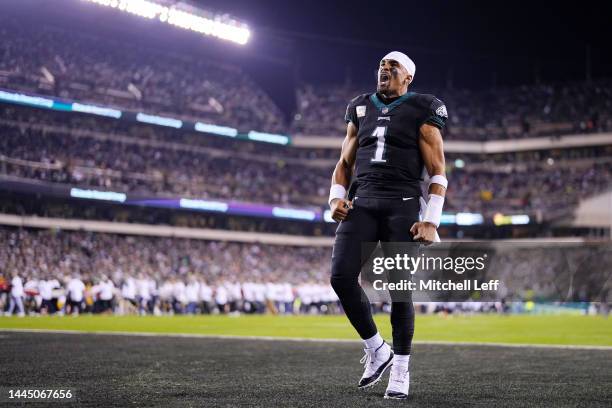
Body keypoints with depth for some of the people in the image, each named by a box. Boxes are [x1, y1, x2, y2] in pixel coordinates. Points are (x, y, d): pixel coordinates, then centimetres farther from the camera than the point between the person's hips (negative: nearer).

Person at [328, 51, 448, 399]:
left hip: (403, 205, -4)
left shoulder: (421, 112, 4)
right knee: (342, 276, -11)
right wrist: (337, 197, 3)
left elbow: (438, 172, 1)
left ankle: (401, 370, 10)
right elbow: (345, 163, 22)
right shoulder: (361, 109, 18)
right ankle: (376, 350, 8)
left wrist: (431, 221, -9)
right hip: (362, 202, 4)